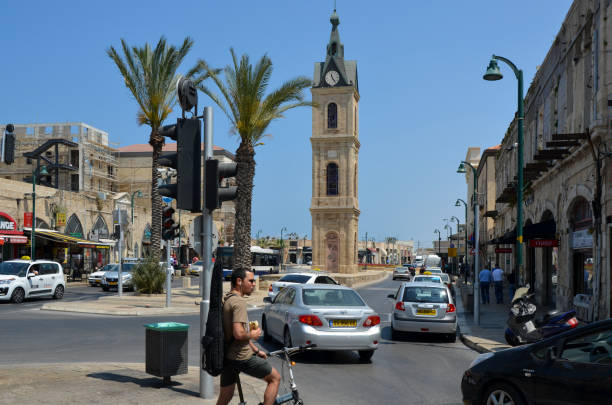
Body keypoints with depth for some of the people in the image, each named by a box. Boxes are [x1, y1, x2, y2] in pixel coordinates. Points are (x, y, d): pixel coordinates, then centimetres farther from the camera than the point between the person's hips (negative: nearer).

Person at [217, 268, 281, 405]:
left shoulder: (226, 300, 14)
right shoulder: (239, 301, -17)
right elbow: (239, 334, -28)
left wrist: (256, 350, 24)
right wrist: (252, 335, -7)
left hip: (227, 356, 9)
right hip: (242, 357, -9)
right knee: (275, 378, 8)